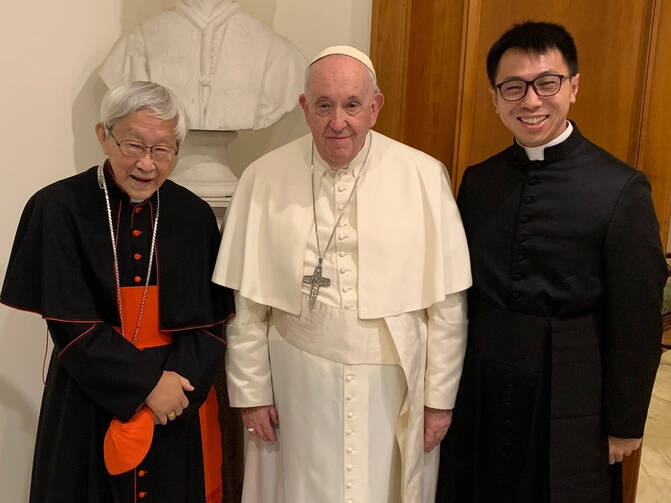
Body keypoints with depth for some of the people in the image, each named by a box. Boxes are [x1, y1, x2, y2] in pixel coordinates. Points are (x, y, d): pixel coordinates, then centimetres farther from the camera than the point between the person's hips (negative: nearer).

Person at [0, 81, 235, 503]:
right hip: (91, 407, -2)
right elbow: (69, 323, -12)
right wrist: (147, 383, -15)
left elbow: (210, 320, -1)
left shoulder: (195, 216, -2)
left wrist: (174, 381, -16)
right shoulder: (59, 209, -10)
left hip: (178, 405, 2)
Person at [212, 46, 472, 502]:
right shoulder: (264, 179, -5)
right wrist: (251, 392, 3)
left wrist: (440, 397, 0)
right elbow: (246, 304, 0)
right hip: (298, 384, 1)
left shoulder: (425, 177, -7)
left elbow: (448, 303, -3)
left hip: (395, 384, 0)